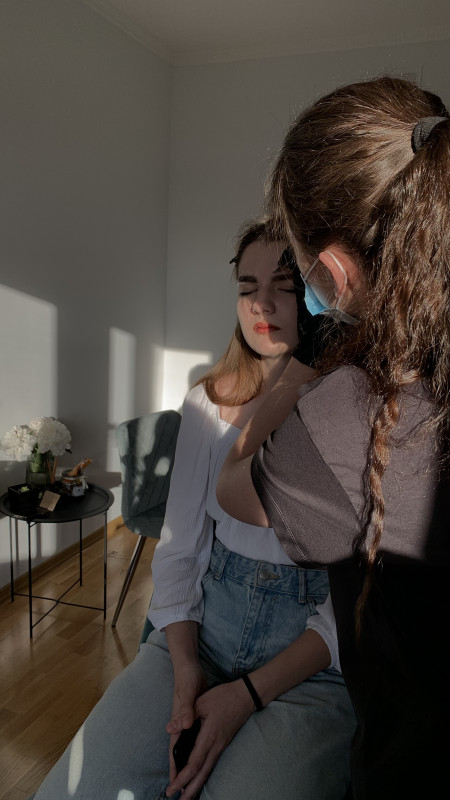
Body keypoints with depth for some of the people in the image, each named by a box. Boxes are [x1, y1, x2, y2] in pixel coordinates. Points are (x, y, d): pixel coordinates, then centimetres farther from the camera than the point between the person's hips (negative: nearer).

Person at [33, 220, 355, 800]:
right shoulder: (208, 404, 3)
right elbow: (177, 550, 4)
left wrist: (249, 694, -15)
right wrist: (185, 670, -9)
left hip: (312, 666, -3)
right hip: (199, 630, 3)